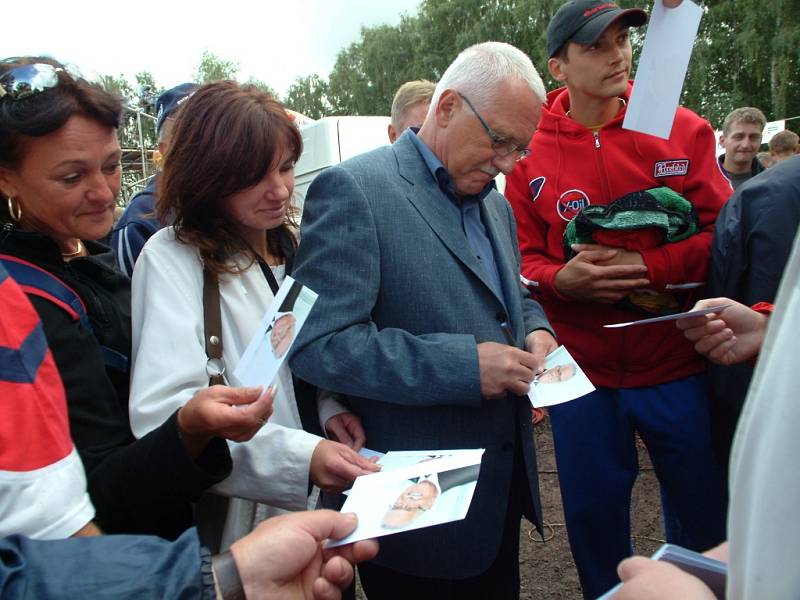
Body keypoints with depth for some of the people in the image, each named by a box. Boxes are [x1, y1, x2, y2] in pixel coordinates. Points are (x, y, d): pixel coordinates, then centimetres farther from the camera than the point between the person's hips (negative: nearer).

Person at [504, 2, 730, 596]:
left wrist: (647, 267, -17)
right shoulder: (529, 150, -2)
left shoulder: (683, 130, -2)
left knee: (705, 515, 17)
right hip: (582, 374, 0)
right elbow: (523, 257, 3)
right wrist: (561, 280, -17)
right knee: (593, 517, 16)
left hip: (680, 370, 1)